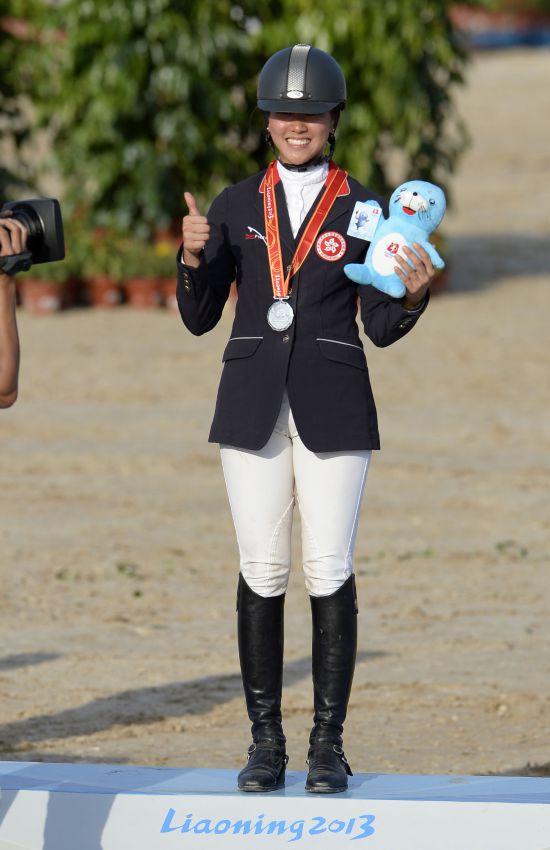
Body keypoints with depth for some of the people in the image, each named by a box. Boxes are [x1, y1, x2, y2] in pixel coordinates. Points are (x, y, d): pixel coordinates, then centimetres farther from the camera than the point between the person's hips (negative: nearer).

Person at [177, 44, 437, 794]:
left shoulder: (361, 210, 3)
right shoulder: (236, 207, 8)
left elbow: (381, 328, 1)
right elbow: (199, 317, 6)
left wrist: (415, 292, -20)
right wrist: (193, 258, -13)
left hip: (333, 408, -1)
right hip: (254, 405, 2)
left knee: (331, 571, -5)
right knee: (261, 571, 0)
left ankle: (329, 744, 1)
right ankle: (266, 742, 7)